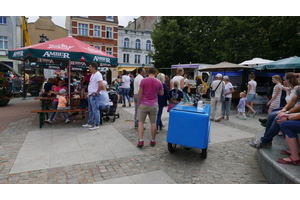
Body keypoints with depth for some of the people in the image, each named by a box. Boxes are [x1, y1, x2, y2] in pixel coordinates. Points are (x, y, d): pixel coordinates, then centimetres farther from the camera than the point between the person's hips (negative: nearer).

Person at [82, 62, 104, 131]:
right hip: (90, 95, 10)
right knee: (90, 110, 17)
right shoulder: (93, 74, 16)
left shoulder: (98, 74, -16)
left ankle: (96, 125, 5)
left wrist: (96, 93, -20)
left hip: (94, 96, -10)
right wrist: (89, 92, 16)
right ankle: (89, 123, 28)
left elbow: (101, 85, -28)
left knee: (95, 110, -3)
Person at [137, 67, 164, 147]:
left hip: (143, 105, -2)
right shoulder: (158, 82, 0)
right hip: (154, 105, 2)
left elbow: (140, 93, -7)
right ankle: (153, 141, 19)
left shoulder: (143, 80, -6)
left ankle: (140, 140, -1)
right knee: (153, 123, 11)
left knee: (141, 122, 6)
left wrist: (138, 103, 3)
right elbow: (161, 93, 9)